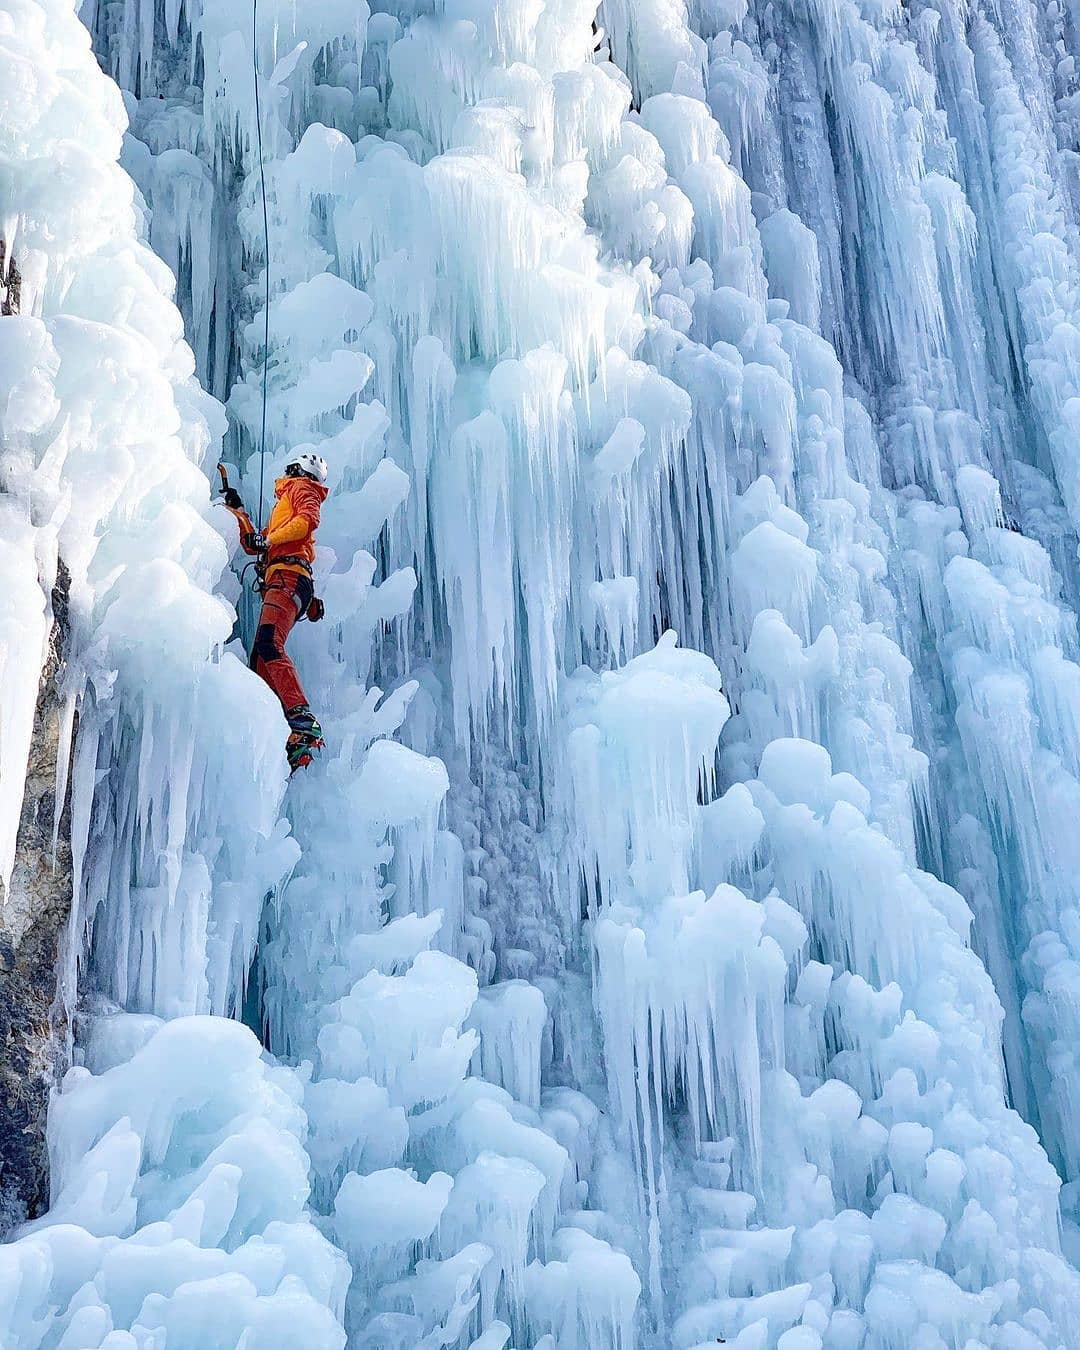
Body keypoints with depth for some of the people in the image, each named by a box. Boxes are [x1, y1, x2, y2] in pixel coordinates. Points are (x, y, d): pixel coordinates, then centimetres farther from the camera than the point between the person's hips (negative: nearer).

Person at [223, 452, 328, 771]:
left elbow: (308, 519, -9)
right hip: (280, 582, 9)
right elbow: (253, 545, 41)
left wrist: (269, 539, -14)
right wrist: (237, 510, 36)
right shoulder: (283, 503, 39)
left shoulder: (302, 488, 13)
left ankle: (303, 721, -44)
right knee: (260, 664, -4)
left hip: (288, 576, -9)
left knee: (268, 645, -30)